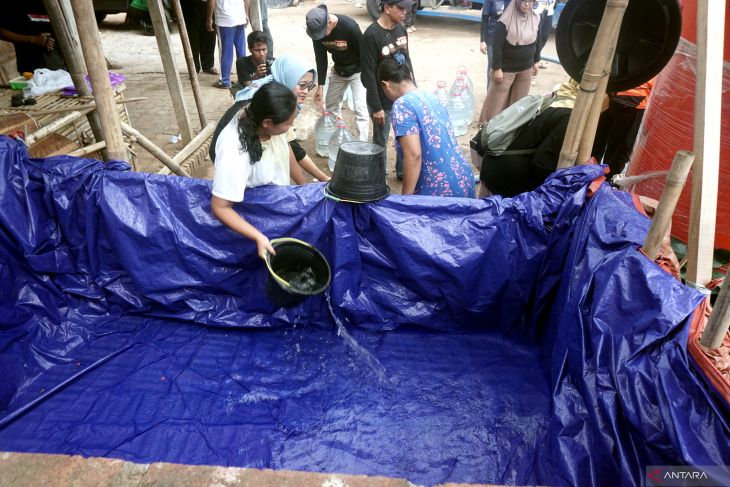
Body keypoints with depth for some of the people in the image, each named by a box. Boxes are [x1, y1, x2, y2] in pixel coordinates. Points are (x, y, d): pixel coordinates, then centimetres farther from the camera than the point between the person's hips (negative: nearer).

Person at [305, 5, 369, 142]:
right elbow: (321, 58, -8)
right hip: (338, 70, 6)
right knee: (331, 105, 13)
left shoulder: (350, 26, -32)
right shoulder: (317, 29, -17)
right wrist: (320, 86, -8)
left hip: (357, 71, -6)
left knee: (360, 109, -12)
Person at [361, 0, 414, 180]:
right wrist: (376, 107, -18)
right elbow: (368, 75, -19)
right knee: (380, 143, 8)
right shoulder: (371, 35, -19)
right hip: (383, 101, -6)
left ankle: (403, 171, 35)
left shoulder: (401, 29, 3)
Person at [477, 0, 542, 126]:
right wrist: (497, 68, -17)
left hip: (526, 68, 5)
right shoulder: (506, 21, -18)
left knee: (519, 99, 13)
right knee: (497, 100, 1)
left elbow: (537, 41, 10)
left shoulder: (536, 19, -2)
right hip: (506, 68, -5)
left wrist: (536, 61, 13)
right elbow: (497, 46, -17)